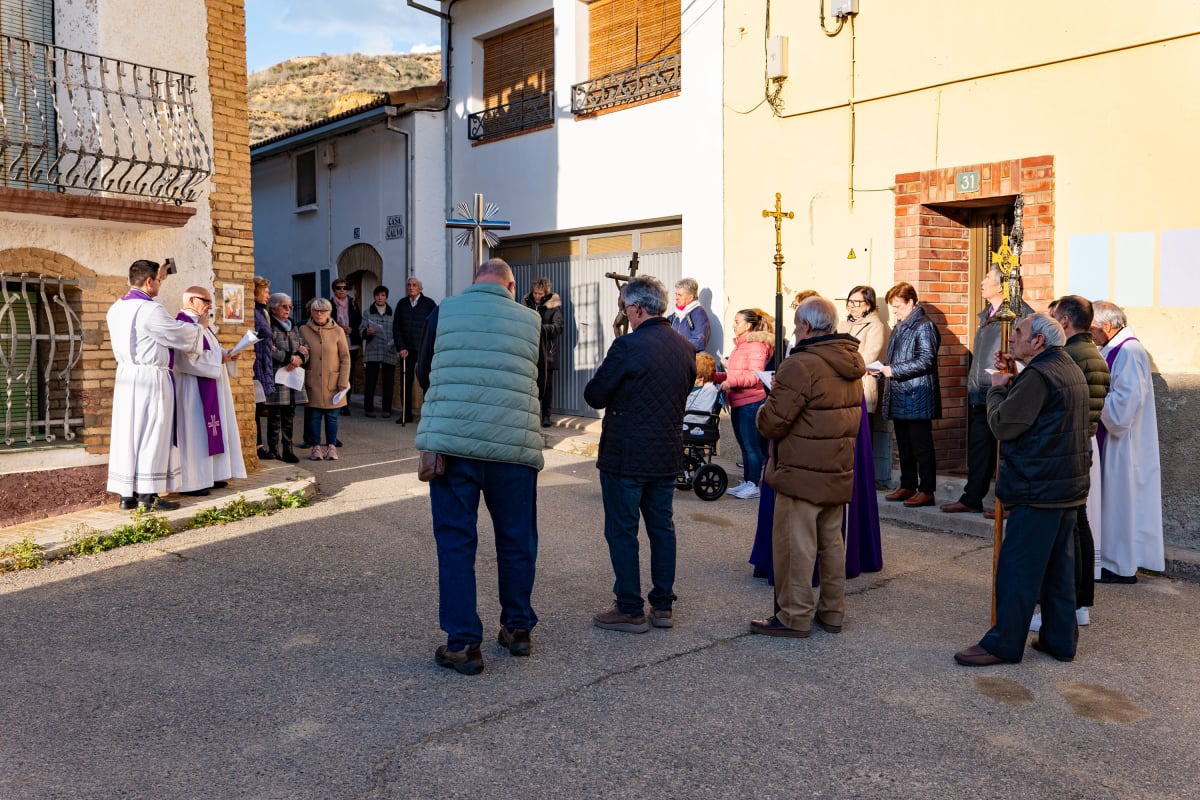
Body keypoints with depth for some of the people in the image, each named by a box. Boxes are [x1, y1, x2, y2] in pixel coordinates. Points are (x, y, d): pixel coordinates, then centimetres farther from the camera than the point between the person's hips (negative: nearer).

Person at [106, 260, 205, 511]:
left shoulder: (116, 309, 10)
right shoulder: (150, 310, -15)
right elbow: (181, 333, -5)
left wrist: (158, 278, 41)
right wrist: (200, 326, 15)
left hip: (126, 377, 8)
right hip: (150, 379, -8)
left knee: (127, 432, 9)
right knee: (150, 434, -3)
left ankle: (127, 495, 14)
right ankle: (147, 495, 0)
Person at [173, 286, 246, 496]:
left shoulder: (198, 321, 17)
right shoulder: (183, 322, -16)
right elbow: (190, 357, -25)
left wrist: (226, 354, 3)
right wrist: (219, 358, -16)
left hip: (208, 387, 11)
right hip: (194, 389, -11)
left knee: (209, 431, 12)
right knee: (194, 432, -7)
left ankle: (207, 475, 18)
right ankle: (192, 482, -3)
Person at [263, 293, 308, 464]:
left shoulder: (293, 328, 20)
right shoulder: (269, 328, -3)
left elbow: (305, 350, 12)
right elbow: (270, 352, -16)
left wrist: (299, 358, -10)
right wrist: (292, 356, -10)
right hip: (276, 378, -6)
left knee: (289, 417, 9)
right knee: (275, 417, -3)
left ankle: (288, 449, 14)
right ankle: (274, 451, 2)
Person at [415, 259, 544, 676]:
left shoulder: (443, 311, 5)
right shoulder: (531, 320, 7)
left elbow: (423, 375, 14)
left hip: (451, 442, -1)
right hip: (515, 445, 1)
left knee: (455, 541, 6)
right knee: (516, 540, 15)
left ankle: (463, 644, 8)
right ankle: (518, 629, 28)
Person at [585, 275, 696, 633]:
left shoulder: (628, 346, -18)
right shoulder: (685, 348, 4)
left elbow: (594, 395, -12)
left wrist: (616, 391, 8)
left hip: (625, 456, -7)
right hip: (667, 455, 7)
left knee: (622, 531, 4)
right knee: (662, 528, 15)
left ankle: (630, 610, 10)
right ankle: (663, 606, 23)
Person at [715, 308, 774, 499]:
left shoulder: (756, 345, -11)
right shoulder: (740, 345, 16)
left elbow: (755, 376, -19)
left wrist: (731, 381, -24)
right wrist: (715, 376, 12)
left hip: (751, 403, -9)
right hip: (737, 403, 9)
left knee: (752, 446, -1)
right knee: (745, 446, 14)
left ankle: (753, 485, 5)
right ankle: (746, 483, 21)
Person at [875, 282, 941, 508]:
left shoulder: (924, 326, -10)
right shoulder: (899, 327, 18)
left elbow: (926, 361, -18)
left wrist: (893, 370, -18)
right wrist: (882, 369, 9)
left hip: (917, 397, -9)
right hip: (899, 397, 9)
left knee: (921, 446, -3)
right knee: (904, 446, 14)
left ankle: (926, 491, 4)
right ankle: (907, 487, 22)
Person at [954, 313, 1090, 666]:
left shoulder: (1038, 375, -18)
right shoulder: (1070, 369, 14)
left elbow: (1003, 425, -18)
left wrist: (997, 387, -4)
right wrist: (1013, 379, 10)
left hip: (1039, 490, -10)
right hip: (1069, 487, 10)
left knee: (1017, 568, -3)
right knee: (1058, 567, 16)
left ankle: (1003, 644, 4)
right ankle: (1060, 639, 24)